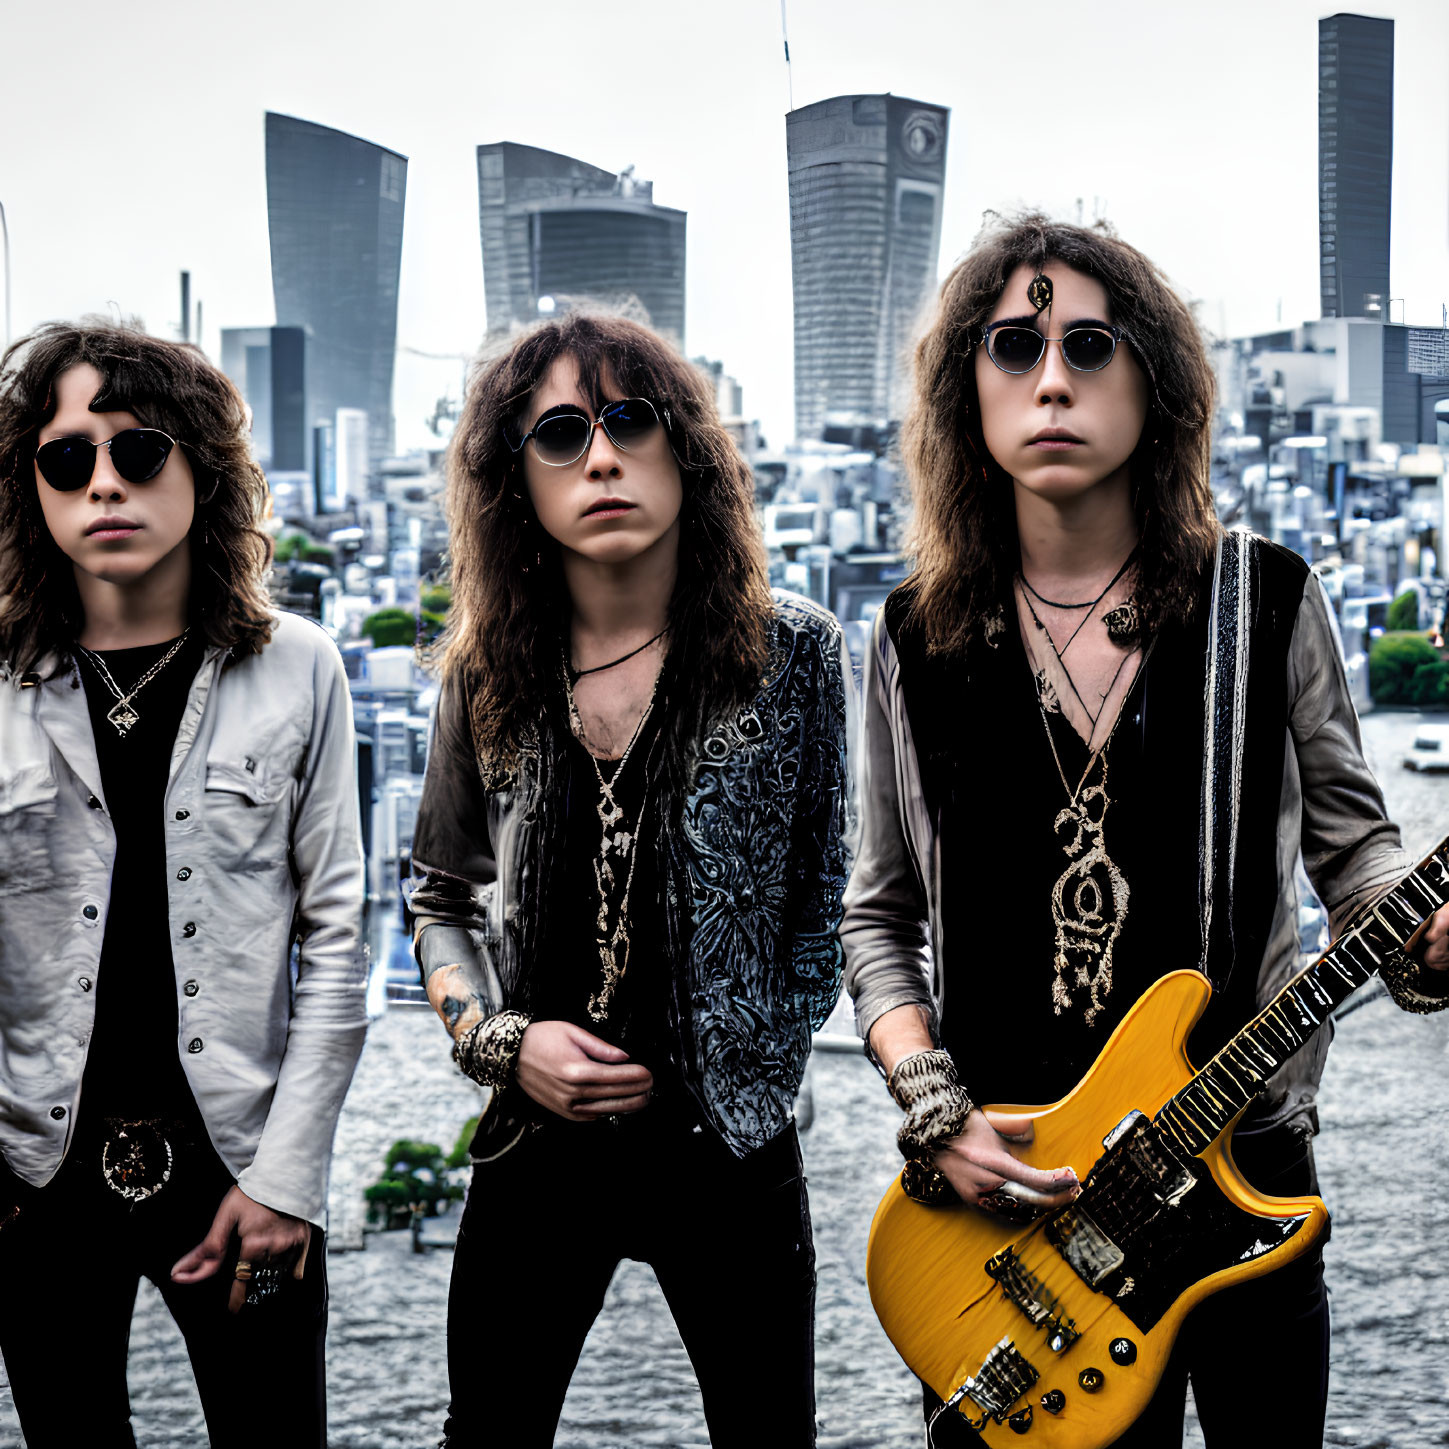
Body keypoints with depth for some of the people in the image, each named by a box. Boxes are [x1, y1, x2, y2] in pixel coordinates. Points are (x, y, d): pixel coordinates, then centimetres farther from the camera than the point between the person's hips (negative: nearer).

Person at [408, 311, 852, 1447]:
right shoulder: (489, 679, 1)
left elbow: (836, 897, -2)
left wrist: (740, 1072, -5)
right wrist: (498, 1042, -6)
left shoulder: (794, 653, -7)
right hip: (538, 1143, 2)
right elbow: (442, 901, 10)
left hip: (728, 1147, -2)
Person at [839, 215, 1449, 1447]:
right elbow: (880, 915, 7)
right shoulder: (917, 640, 1)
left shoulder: (1266, 603, -3)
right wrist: (935, 1114, -6)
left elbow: (1348, 836, 6)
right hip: (998, 1194, 1)